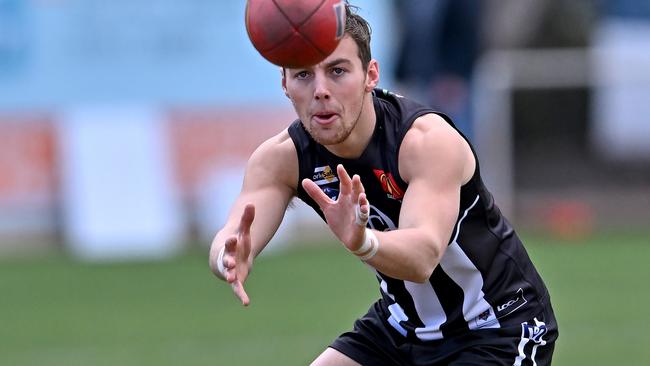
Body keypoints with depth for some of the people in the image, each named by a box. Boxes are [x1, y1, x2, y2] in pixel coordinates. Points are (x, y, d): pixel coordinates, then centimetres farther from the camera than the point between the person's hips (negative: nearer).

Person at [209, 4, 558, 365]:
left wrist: (362, 240, -66)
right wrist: (229, 258, -53)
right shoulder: (283, 157, -13)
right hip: (403, 324, 6)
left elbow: (423, 256, -44)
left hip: (500, 326, -6)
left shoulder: (429, 141, -29)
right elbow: (230, 239, -28)